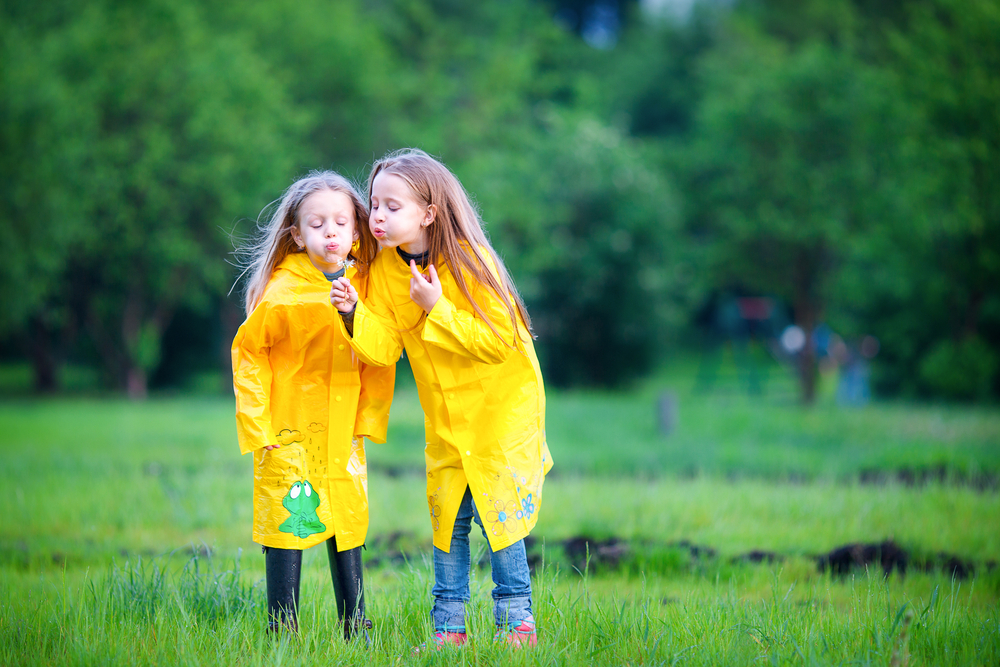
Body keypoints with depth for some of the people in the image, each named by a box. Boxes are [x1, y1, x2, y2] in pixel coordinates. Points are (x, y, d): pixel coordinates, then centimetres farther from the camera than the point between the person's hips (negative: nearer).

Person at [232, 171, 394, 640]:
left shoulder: (366, 284, -2)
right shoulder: (283, 291, -15)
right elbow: (248, 353, -6)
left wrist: (369, 419, 3)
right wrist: (258, 425, -9)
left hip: (343, 434, 4)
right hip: (289, 432, -4)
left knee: (349, 524, 10)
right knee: (288, 523, -4)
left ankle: (355, 629, 20)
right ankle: (282, 633, 3)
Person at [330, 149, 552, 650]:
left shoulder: (470, 261, -20)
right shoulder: (386, 269, -4)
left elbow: (498, 341, -23)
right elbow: (384, 347, -5)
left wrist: (437, 308, -28)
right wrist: (355, 315, -23)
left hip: (501, 406, -5)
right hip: (444, 417, 5)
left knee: (495, 511, -5)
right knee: (447, 516, 6)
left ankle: (517, 620, 6)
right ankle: (448, 626, 14)